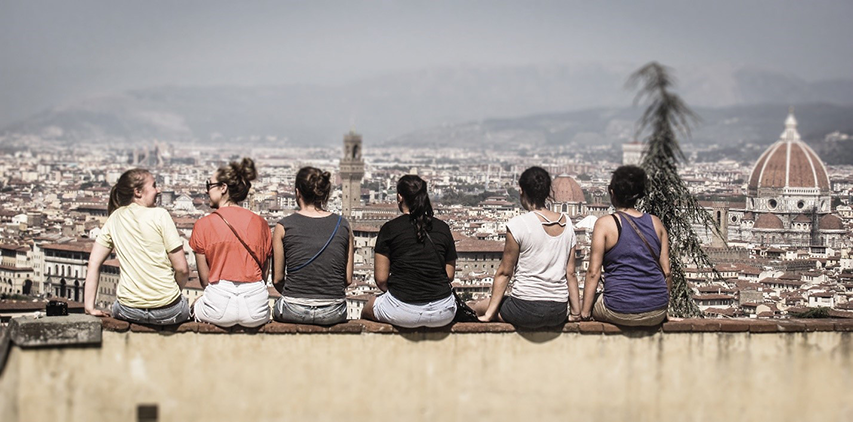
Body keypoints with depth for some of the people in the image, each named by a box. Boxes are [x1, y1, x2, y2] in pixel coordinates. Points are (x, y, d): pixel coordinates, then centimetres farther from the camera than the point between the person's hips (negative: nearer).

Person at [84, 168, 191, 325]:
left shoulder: (114, 218, 6)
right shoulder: (159, 215, -9)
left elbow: (94, 263, 3)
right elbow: (182, 269, -10)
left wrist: (90, 307, 6)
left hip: (129, 311, 4)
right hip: (167, 312, -3)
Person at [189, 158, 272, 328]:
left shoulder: (203, 225, -2)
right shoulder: (261, 224, 4)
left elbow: (204, 279, 2)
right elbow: (264, 274, 8)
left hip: (218, 310, -2)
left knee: (196, 304, 32)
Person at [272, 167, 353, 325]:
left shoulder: (284, 226, -4)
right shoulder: (342, 225, 2)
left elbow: (277, 278, 0)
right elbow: (348, 279, 4)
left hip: (294, 312, -1)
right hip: (333, 314, 2)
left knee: (277, 306, 31)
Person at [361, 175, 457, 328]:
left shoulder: (390, 228, -2)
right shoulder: (443, 228, 7)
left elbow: (381, 279, -2)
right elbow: (450, 275, 9)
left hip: (403, 312, -2)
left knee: (367, 310, 29)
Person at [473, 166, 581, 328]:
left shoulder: (518, 225, -11)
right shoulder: (566, 223, 4)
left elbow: (504, 272, -6)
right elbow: (570, 273, 8)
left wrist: (490, 313, 2)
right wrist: (577, 313, 15)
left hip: (526, 310, -6)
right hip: (559, 313, 6)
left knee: (478, 307, 17)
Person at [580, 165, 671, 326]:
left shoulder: (605, 224, -5)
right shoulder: (656, 223, 7)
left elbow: (594, 272, -8)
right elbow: (666, 271, 8)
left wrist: (585, 312, -2)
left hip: (621, 312, -5)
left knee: (593, 300, 25)